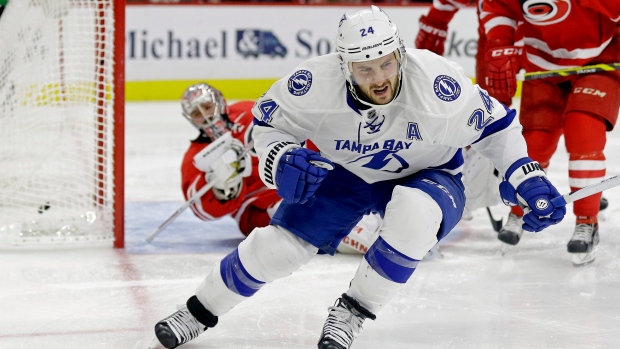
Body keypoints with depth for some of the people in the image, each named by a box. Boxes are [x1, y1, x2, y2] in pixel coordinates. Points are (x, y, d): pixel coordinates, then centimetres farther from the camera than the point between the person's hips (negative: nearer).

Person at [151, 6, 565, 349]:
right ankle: (201, 310, 19)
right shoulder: (314, 83, -30)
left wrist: (530, 181, -21)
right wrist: (282, 161, -31)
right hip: (344, 174, 1)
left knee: (413, 210, -36)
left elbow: (496, 124, -16)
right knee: (279, 244, -8)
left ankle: (353, 312, -18)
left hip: (426, 176, -1)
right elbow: (267, 122, -11)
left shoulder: (437, 82, -34)